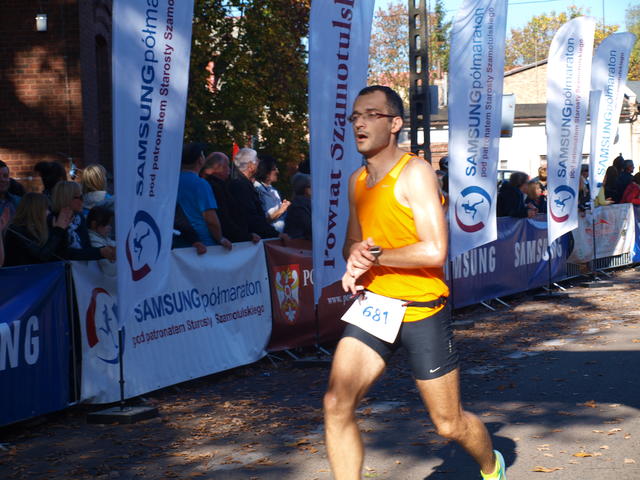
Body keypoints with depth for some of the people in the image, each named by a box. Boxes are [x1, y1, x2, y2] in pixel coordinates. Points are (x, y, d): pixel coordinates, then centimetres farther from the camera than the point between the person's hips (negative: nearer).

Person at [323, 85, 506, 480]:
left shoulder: (415, 173, -13)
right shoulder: (357, 181, 9)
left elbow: (435, 251, -22)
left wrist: (374, 256, -15)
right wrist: (355, 263, -1)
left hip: (422, 311, -6)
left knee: (450, 424, 8)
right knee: (337, 404, -14)